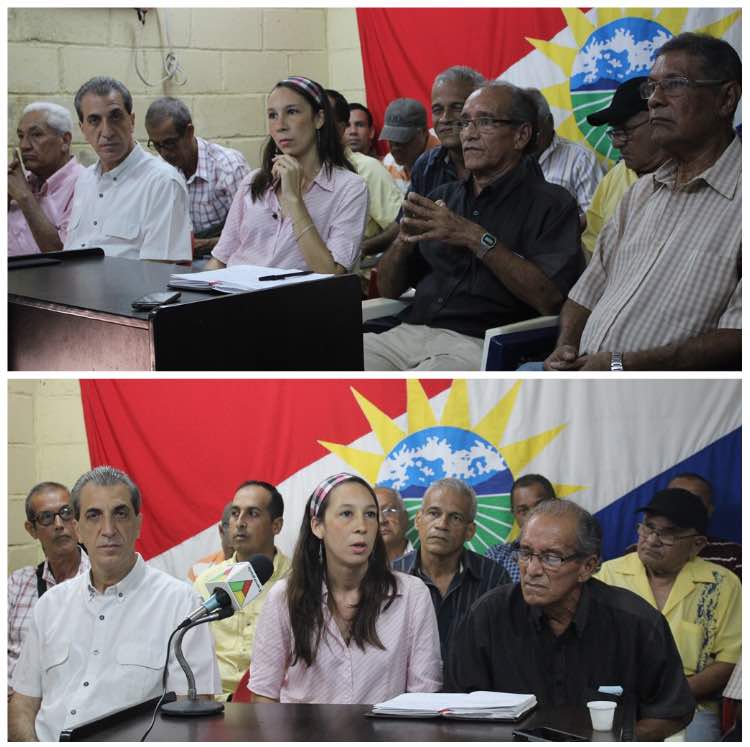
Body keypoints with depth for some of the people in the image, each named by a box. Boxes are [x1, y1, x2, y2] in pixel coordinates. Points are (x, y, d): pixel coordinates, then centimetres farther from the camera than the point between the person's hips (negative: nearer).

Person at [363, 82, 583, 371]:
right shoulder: (442, 197, 20)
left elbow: (550, 298, -12)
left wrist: (477, 239, -15)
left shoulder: (550, 203, 3)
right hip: (410, 332, 5)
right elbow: (389, 289, 19)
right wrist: (404, 240, -3)